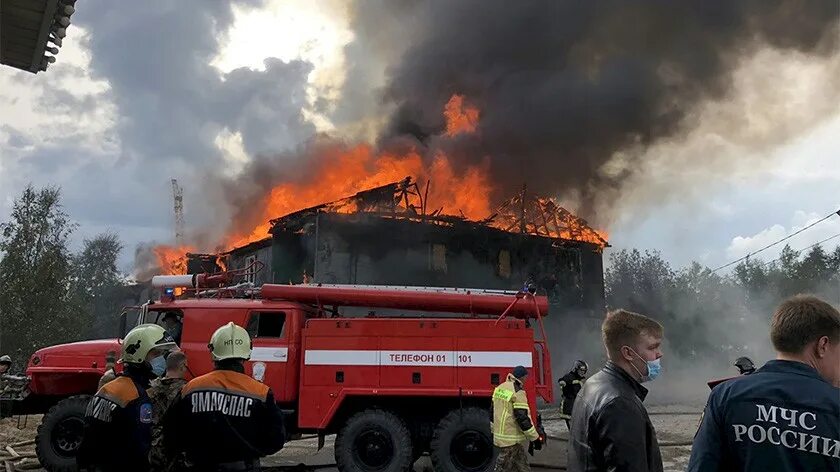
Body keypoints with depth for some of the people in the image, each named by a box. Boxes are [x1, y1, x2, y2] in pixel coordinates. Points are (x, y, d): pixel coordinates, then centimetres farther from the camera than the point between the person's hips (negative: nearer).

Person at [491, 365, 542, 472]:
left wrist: (494, 431, 27)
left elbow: (493, 410, 17)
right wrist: (535, 438, -14)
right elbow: (522, 417, -20)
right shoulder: (518, 392, -17)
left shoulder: (499, 388, 10)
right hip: (511, 439, -9)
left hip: (499, 435, 9)